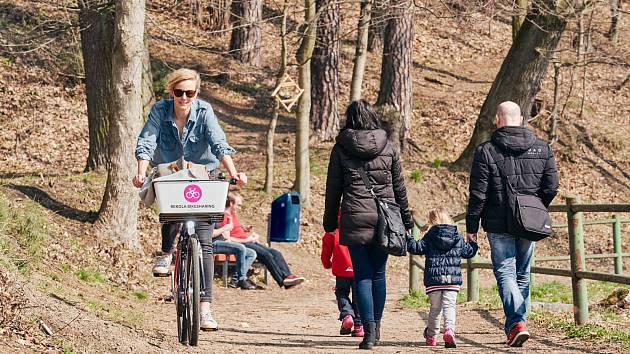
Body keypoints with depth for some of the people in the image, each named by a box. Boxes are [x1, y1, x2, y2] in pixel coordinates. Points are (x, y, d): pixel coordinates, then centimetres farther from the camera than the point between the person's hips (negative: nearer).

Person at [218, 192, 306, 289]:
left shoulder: (233, 215, 25)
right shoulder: (224, 217, -7)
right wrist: (246, 240, -16)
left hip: (248, 242, 10)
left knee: (276, 253, -7)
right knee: (266, 254, -25)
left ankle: (288, 276, -21)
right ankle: (282, 280, -26)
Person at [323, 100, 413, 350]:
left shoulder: (341, 149, 0)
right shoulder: (388, 148, 5)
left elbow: (333, 188, 4)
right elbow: (399, 187, 9)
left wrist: (330, 221, 13)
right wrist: (406, 218, 18)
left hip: (355, 220, -2)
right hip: (384, 220, 2)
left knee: (362, 276, 0)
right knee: (378, 274, 13)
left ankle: (368, 330, -10)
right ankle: (376, 328, 21)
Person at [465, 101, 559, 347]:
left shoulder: (486, 151, -8)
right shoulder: (542, 149, 2)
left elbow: (478, 193, -8)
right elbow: (551, 187, 2)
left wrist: (471, 227, 0)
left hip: (499, 225, -3)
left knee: (505, 273, -1)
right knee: (522, 275, 16)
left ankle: (516, 323, -18)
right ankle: (516, 324, 22)